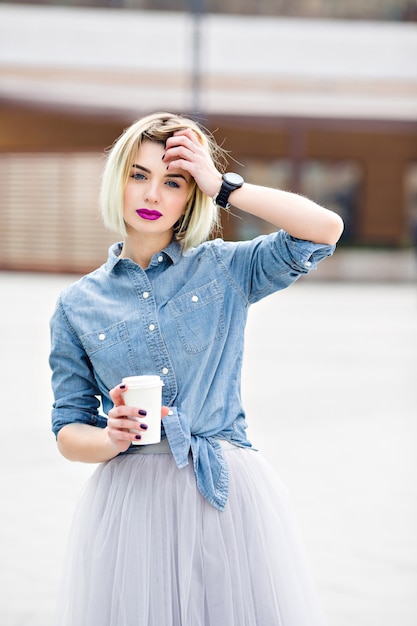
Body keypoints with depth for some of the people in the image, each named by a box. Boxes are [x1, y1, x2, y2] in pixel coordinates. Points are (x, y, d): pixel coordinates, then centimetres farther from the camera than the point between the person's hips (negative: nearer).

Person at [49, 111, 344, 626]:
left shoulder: (225, 269, 5)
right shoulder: (79, 304, 6)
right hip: (131, 501, 0)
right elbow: (68, 432, 7)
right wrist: (112, 437, -15)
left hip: (229, 499, 0)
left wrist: (224, 187, -7)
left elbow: (325, 230, -9)